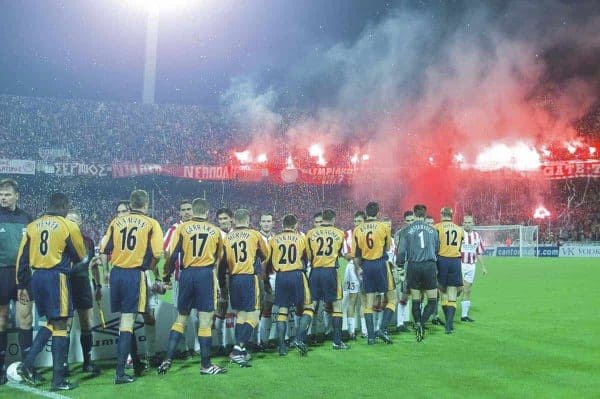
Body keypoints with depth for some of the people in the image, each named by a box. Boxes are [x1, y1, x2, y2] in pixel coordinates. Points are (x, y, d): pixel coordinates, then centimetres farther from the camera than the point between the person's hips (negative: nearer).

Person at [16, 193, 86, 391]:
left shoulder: (32, 226, 9)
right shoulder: (68, 226, -5)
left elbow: (22, 258, 9)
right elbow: (80, 257, 6)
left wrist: (22, 285, 15)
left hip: (36, 277, 6)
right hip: (56, 278, -6)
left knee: (50, 323, 21)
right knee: (60, 326, 1)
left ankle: (28, 363, 9)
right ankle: (58, 379, 3)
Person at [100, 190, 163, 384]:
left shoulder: (116, 222, 8)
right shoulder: (151, 224, -2)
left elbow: (104, 251, 6)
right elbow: (156, 254, -9)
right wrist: (153, 270, 10)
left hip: (116, 273, 4)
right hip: (135, 275, -4)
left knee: (124, 320, 17)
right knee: (127, 322, -4)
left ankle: (137, 364, 29)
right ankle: (120, 372, -8)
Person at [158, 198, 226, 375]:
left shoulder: (182, 228, 4)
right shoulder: (215, 231, 8)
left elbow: (172, 255, -2)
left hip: (186, 274, 1)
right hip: (206, 275, -1)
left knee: (180, 319, 14)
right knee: (205, 321, 2)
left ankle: (168, 359, 8)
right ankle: (205, 365, 6)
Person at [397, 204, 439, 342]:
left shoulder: (407, 230, 1)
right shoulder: (432, 230, 6)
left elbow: (401, 251, -3)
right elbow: (437, 249, 14)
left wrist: (398, 264, 12)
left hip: (413, 266, 0)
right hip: (429, 266, 0)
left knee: (415, 301, 10)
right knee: (432, 300, 5)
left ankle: (417, 324, 6)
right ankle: (422, 322, -14)